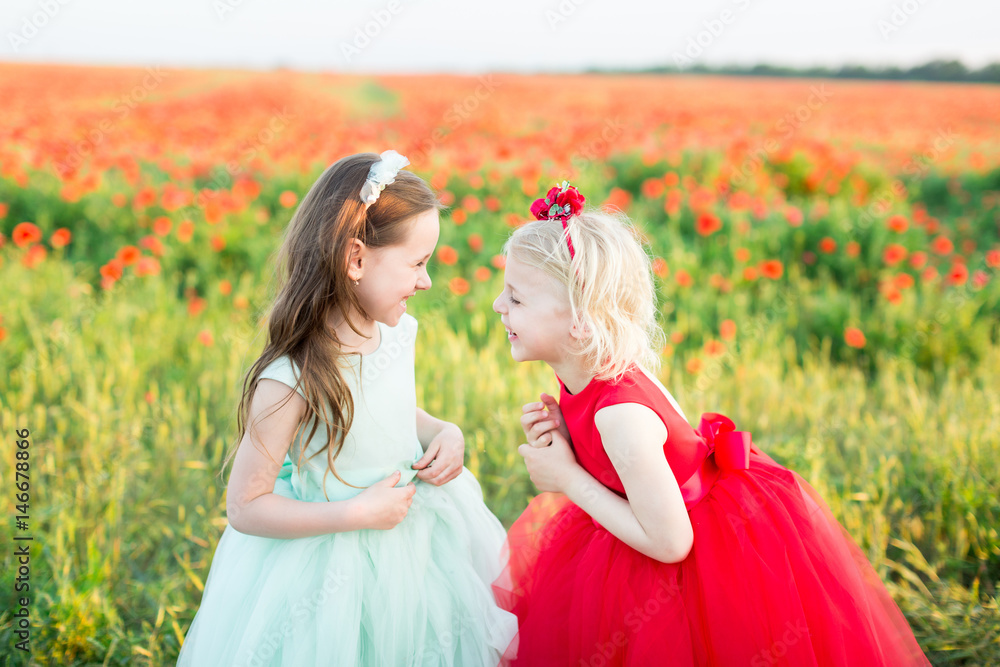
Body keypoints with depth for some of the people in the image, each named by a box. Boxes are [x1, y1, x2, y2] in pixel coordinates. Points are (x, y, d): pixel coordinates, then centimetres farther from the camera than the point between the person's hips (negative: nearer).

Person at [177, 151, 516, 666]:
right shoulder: (290, 381, -28)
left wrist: (444, 433, -6)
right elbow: (244, 508, -22)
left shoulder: (396, 333, -7)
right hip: (339, 568, -6)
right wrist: (358, 514, -24)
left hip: (418, 541, 7)